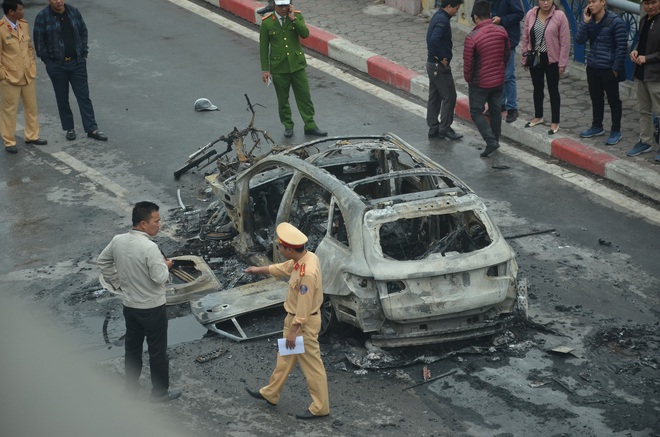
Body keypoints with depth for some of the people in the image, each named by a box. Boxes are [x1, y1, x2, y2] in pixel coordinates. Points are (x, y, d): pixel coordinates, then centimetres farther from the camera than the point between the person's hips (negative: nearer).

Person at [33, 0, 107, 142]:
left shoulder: (74, 12, -1)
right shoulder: (42, 17, -10)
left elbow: (83, 33, 8)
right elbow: (39, 41, -5)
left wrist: (83, 54, 4)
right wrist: (48, 61, -6)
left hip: (77, 62, 2)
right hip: (57, 65, -2)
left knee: (84, 95, 2)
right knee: (62, 98, 9)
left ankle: (92, 129, 6)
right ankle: (69, 129, 22)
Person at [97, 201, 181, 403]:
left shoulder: (118, 240, -5)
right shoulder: (149, 247, -27)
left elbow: (103, 262, 9)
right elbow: (160, 278, -26)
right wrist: (166, 266, -6)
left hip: (129, 306, 7)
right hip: (152, 308, -6)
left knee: (132, 347, 20)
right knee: (157, 351, 9)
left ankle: (131, 387, 32)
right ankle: (160, 392, 21)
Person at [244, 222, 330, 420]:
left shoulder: (307, 273, -33)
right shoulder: (304, 257, -4)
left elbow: (303, 307, -27)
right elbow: (284, 268, 17)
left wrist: (293, 331, -19)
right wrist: (259, 270, 27)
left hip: (304, 322, -10)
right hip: (294, 317, 10)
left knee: (311, 364, 3)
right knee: (285, 357, 23)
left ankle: (320, 407, 16)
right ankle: (271, 394, 39)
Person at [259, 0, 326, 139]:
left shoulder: (297, 16, -2)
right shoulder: (267, 22, -7)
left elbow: (305, 34, -15)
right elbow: (263, 48, -3)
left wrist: (293, 19, -21)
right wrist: (265, 70, -4)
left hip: (297, 65, 1)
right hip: (279, 68, -1)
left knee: (305, 97, 5)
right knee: (283, 100, 11)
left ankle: (310, 126, 15)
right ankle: (288, 126, 26)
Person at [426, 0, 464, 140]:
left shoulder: (438, 16, 10)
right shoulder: (442, 20, -21)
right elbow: (434, 40, -34)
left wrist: (440, 57, 12)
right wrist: (442, 58, -23)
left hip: (432, 64, 10)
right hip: (440, 66, -10)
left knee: (434, 97, 13)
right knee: (449, 97, -1)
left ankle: (433, 128, 19)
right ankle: (444, 129, 6)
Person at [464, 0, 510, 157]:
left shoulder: (472, 37, -21)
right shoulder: (502, 32, -6)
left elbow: (468, 62, -16)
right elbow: (507, 54, 7)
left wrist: (468, 79, 1)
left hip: (480, 83, -5)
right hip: (499, 80, 5)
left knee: (476, 112, 7)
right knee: (495, 110, 18)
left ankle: (491, 141, -6)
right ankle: (495, 140, 29)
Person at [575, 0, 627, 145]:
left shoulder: (615, 22, -14)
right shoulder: (589, 21, 4)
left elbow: (622, 46, -12)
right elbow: (579, 40, -4)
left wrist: (616, 68, -13)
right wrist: (585, 22, -14)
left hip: (608, 69, -6)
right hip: (592, 68, 6)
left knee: (613, 100, 5)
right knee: (596, 99, 18)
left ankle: (616, 132, 13)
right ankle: (597, 127, 32)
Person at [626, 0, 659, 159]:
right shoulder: (643, 20, 8)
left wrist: (647, 58, -16)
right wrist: (635, 50, 4)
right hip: (640, 73, 8)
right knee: (643, 110, 17)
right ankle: (645, 141, 29)